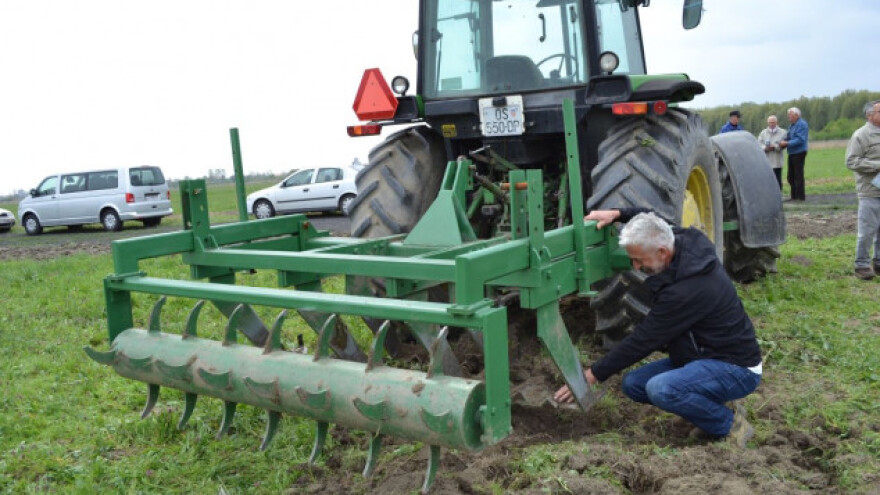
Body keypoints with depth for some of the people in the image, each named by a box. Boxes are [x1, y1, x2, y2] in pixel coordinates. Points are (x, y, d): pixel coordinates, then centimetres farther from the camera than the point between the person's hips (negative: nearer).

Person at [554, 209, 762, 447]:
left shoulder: (686, 290, -31)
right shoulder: (684, 241, -7)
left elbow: (643, 340, -24)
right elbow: (651, 218, 17)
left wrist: (592, 375, -17)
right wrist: (617, 214, 0)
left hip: (736, 369, -9)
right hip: (700, 355, 9)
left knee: (661, 389, -33)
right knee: (633, 384, 3)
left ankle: (730, 425, -8)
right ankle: (712, 410, 10)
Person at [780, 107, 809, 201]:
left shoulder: (802, 124, -12)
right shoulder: (792, 125, 17)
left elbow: (800, 140, -20)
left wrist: (787, 143, -21)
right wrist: (783, 142, -1)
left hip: (799, 153, -9)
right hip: (791, 153, 9)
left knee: (798, 175, -6)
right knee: (791, 177, 11)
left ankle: (800, 196, 0)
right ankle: (794, 196, 19)